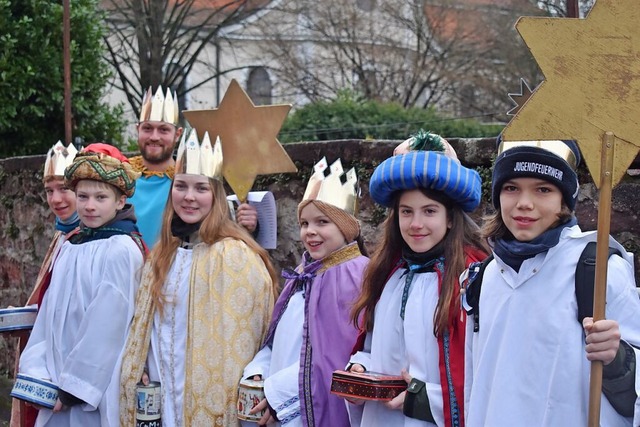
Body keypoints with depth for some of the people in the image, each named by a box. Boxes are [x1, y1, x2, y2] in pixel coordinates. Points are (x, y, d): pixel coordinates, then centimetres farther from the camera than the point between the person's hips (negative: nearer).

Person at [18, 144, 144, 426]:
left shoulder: (122, 250, -11)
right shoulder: (70, 248, 10)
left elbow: (107, 325, -14)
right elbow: (50, 313, 7)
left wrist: (75, 385, -12)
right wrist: (38, 373, -4)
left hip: (99, 392, -6)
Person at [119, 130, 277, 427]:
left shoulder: (235, 255, -14)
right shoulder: (164, 252, 9)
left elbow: (242, 333, -12)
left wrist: (230, 391, -10)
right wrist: (143, 372, 8)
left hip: (208, 399, -6)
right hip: (161, 395, 6)